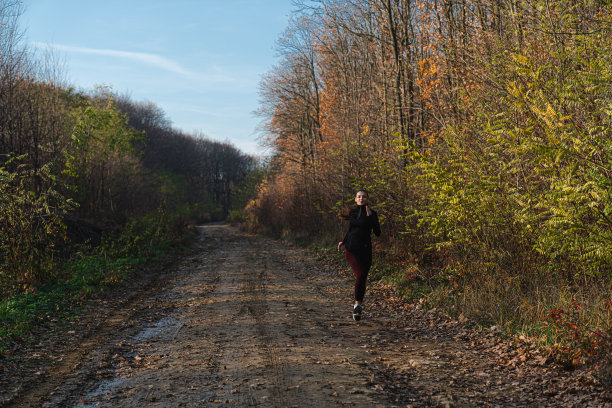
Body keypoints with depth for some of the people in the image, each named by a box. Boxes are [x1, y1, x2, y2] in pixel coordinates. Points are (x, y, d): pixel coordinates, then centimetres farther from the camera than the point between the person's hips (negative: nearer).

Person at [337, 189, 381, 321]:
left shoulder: (372, 214, -1)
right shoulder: (352, 212, 8)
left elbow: (377, 233, -11)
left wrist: (370, 216, -15)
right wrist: (343, 241, 12)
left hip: (365, 250, 0)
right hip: (351, 250, 1)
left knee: (362, 279, 4)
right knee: (360, 275, -21)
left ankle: (358, 304, 27)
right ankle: (358, 304, -6)